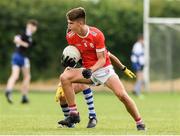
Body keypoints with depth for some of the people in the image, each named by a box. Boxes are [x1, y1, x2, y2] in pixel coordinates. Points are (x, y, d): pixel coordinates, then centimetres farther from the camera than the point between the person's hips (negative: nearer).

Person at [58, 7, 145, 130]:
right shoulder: (70, 36, -6)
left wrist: (91, 70, -32)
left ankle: (140, 123, -2)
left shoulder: (96, 34, -18)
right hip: (88, 70, 4)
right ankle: (74, 114, -17)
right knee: (64, 77, -22)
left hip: (104, 68, -4)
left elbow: (102, 59, -15)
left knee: (122, 95, -20)